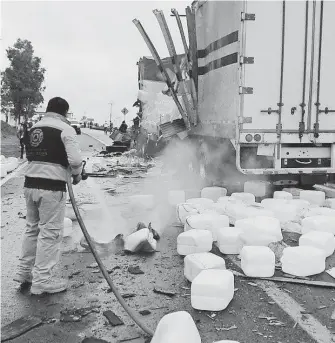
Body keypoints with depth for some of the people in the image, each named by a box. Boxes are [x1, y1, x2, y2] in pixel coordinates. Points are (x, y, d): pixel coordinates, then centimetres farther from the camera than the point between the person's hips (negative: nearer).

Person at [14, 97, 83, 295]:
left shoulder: (33, 129, 15)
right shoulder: (65, 129, -8)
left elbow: (31, 156, 15)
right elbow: (75, 159, -17)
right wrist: (77, 174, 2)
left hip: (30, 183, 8)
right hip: (52, 187, -8)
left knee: (32, 228, 20)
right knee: (50, 232, 0)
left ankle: (25, 271, 30)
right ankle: (42, 280, 5)